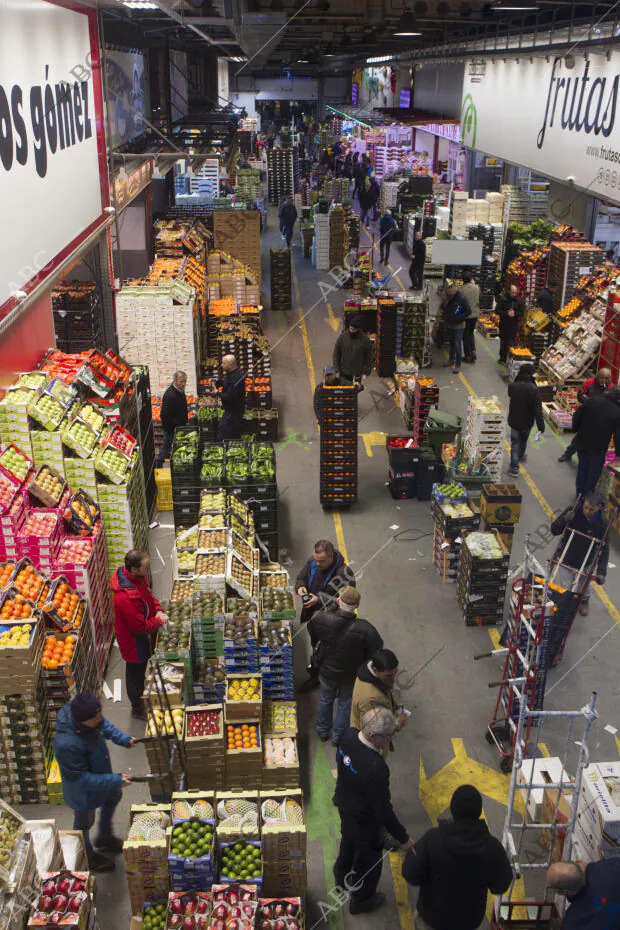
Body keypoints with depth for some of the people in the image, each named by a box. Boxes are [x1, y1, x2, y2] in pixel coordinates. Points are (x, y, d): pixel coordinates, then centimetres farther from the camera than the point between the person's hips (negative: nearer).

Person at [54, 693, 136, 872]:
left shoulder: (92, 719, -23)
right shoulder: (66, 745, -45)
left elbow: (105, 726, 3)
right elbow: (82, 779, -35)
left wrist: (123, 738, -9)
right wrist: (115, 781, -32)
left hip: (101, 774, 8)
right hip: (83, 792, -7)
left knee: (113, 797, 31)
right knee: (84, 822, 21)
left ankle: (104, 837, 59)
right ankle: (88, 857, 52)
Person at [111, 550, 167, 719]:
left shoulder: (137, 577, -13)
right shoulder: (126, 597, -41)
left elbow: (148, 594, 8)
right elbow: (141, 627, -31)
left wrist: (158, 609, -8)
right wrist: (159, 621, -16)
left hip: (143, 637, 8)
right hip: (134, 640, -8)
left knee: (140, 671, 31)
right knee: (135, 674, 18)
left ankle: (141, 697, 55)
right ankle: (137, 709, 42)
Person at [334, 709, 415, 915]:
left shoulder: (349, 736, -22)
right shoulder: (375, 767, -43)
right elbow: (383, 810, -31)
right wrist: (403, 839, -17)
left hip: (344, 806, 7)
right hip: (365, 821, -7)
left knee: (348, 844, 35)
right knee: (368, 859, 23)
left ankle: (341, 878, 64)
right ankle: (361, 900, 50)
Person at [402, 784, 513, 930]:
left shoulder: (433, 838, -25)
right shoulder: (492, 846, -21)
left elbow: (411, 875, -18)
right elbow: (500, 886, -7)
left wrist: (411, 854, -1)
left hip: (434, 914, -1)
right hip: (470, 918, 1)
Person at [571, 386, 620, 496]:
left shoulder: (591, 401, -7)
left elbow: (576, 416, -4)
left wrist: (576, 429, 12)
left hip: (581, 442, 4)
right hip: (598, 447, -4)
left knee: (582, 468, 19)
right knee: (594, 472, 12)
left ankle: (580, 493, 32)